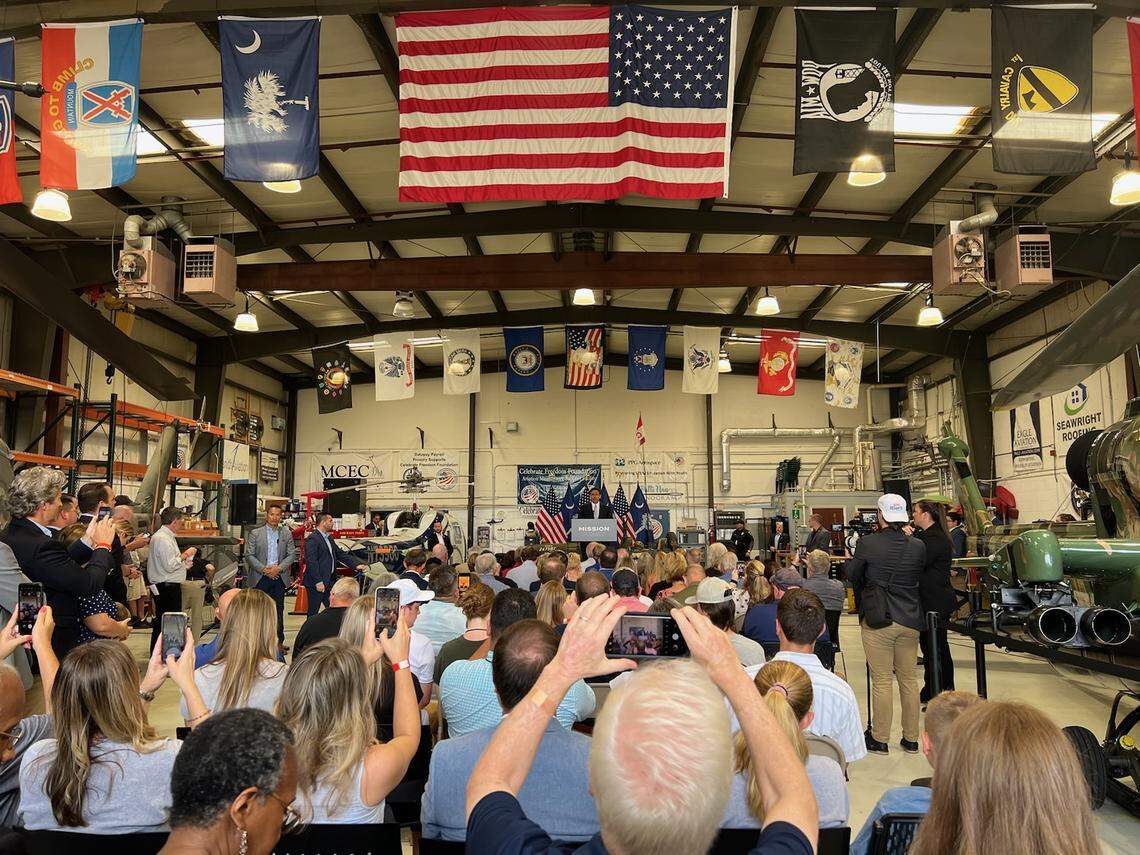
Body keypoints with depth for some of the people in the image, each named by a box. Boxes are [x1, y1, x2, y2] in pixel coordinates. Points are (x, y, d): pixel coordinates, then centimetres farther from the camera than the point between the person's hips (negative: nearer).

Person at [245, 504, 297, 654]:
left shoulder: (287, 534, 8)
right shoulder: (255, 533, 3)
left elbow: (291, 555, 4)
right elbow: (249, 555, -2)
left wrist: (278, 568, -10)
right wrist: (264, 569, -12)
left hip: (279, 577, 1)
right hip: (260, 578, -1)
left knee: (278, 610, 5)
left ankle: (279, 641, 12)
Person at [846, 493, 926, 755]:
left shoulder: (868, 542, -13)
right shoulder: (917, 546, -2)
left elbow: (853, 574, 2)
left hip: (878, 620, -4)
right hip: (910, 620, 4)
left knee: (881, 681, 4)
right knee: (909, 680, 14)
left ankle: (880, 739, 13)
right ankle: (911, 739, 23)